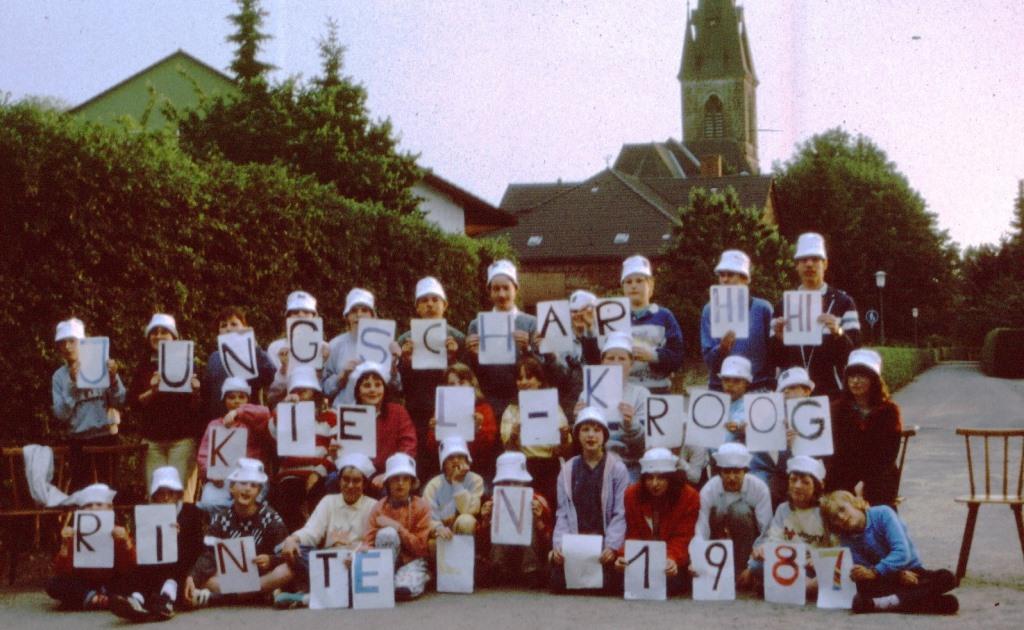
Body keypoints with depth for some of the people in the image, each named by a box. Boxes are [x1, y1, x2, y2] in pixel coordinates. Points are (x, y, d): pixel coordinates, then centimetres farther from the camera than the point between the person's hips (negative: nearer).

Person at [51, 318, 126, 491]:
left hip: (106, 436, -1)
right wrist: (72, 383, -14)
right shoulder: (60, 376, 4)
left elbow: (119, 401, -3)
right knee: (80, 487, -5)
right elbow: (61, 414, -5)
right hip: (79, 440, 1)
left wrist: (113, 378, -19)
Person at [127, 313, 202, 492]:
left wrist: (195, 391, -16)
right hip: (153, 439, 2)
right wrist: (151, 392, -13)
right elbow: (133, 403, 5)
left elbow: (197, 406, 5)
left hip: (182, 438, -2)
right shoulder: (143, 368, 13)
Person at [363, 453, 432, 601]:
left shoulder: (422, 506, -4)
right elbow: (369, 542, -7)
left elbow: (421, 546, -8)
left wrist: (397, 527, -18)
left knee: (403, 590, -38)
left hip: (412, 560, -3)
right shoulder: (379, 507, 0)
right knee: (387, 533, -30)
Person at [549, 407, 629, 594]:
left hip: (605, 545, -2)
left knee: (607, 585, -20)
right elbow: (563, 513, 6)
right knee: (558, 584, -15)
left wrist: (612, 546, -16)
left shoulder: (617, 468, 1)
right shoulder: (568, 469, 10)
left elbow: (620, 514, -4)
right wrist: (558, 544, -8)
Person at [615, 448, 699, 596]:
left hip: (674, 557, -2)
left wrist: (673, 559, -36)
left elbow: (681, 538, -14)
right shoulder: (632, 494, -6)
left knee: (671, 583, -29)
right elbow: (633, 535, -5)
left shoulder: (689, 496, -12)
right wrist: (625, 556, -28)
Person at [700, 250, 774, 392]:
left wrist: (770, 387, -4)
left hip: (757, 388, -1)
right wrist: (722, 348, -19)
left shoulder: (762, 308, 2)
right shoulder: (710, 310, 5)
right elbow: (708, 358, 1)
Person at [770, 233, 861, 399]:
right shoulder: (784, 305, 11)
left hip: (832, 393, -2)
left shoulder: (843, 302, 6)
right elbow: (776, 360, 9)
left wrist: (838, 333, -18)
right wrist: (778, 337, -10)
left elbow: (854, 355, 0)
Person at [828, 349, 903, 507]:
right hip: (843, 484, 0)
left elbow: (889, 454, -1)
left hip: (879, 484, 0)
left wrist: (865, 484, -12)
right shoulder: (837, 409, 7)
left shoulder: (889, 410, 4)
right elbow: (832, 452, 1)